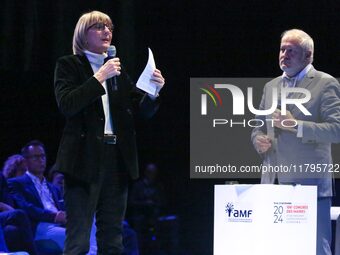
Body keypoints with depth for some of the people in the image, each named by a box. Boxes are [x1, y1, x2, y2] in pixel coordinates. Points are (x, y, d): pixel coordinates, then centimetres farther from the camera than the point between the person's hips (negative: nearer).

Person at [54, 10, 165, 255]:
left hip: (118, 159, 5)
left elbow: (145, 111, 14)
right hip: (85, 158, -5)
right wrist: (100, 77, -15)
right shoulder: (69, 65, 3)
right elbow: (66, 104, -13)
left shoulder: (118, 68, 16)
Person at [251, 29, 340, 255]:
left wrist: (296, 125, -20)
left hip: (310, 184, -6)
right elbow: (259, 126, 26)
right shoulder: (271, 86, 17)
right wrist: (258, 139, 2)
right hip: (275, 183, 6)